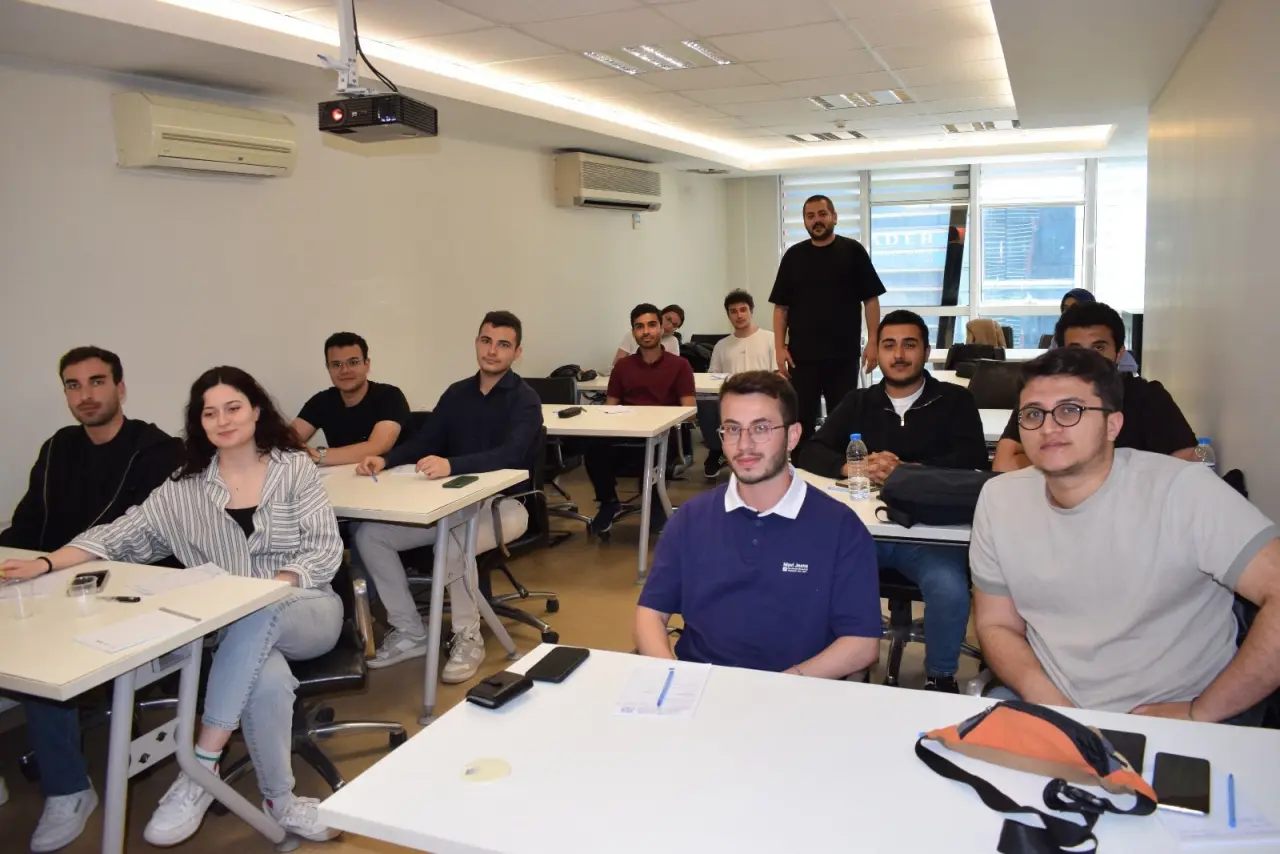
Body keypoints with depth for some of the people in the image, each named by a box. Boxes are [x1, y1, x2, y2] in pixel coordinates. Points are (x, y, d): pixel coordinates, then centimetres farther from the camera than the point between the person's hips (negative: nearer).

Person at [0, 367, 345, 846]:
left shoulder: (294, 467, -2)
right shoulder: (186, 488, 6)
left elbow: (327, 549, -7)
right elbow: (124, 535, 2)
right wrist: (46, 564, -11)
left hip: (307, 609, -1)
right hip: (235, 627, 1)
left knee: (256, 613, -37)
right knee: (267, 678, -34)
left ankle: (201, 766, -29)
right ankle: (279, 802, -14)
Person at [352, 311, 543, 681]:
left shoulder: (525, 400, -10)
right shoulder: (457, 393, 10)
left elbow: (509, 455, -26)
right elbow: (423, 441, 6)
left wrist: (451, 464, -41)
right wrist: (385, 459, -15)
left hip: (503, 504, -6)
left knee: (453, 545, -37)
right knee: (369, 534, -9)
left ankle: (468, 640, -13)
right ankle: (410, 633, 2)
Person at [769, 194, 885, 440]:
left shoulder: (852, 251, 3)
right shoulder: (793, 256, 7)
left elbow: (871, 299, 1)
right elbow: (781, 306, 6)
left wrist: (873, 341, -7)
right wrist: (780, 347, -2)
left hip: (844, 354, -1)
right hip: (802, 355, 1)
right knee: (801, 419, 4)